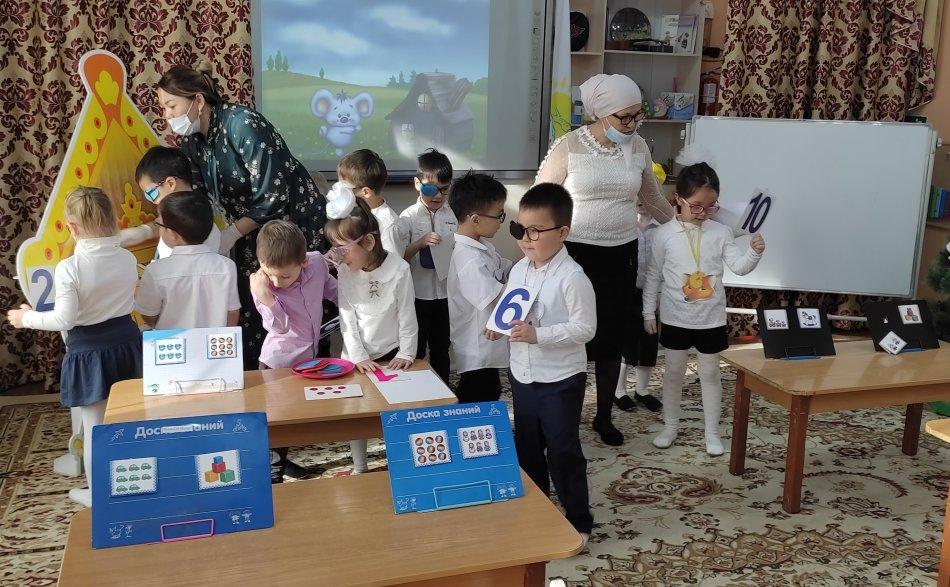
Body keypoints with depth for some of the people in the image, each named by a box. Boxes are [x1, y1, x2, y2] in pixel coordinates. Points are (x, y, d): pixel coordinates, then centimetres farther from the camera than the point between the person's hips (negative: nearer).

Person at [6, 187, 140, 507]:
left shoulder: (69, 268, -19)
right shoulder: (128, 258, -5)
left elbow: (64, 319, -18)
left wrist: (26, 318, -2)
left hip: (89, 351, -4)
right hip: (126, 343, 4)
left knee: (95, 426, 9)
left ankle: (96, 492, 23)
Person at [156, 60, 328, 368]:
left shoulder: (243, 125, -22)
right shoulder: (191, 140, 2)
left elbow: (272, 199, -23)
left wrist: (230, 235, -20)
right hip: (251, 232, 7)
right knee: (248, 314, 5)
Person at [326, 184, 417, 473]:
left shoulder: (399, 269, -17)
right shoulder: (345, 271, -8)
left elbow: (407, 315, -9)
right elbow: (347, 318, -7)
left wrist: (406, 354, -9)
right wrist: (358, 357, -13)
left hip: (391, 354, -2)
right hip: (357, 356, 3)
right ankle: (359, 468, 24)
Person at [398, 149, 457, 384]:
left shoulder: (453, 215, 1)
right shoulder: (408, 218, -8)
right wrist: (420, 243, -24)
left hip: (446, 294, 3)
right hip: (419, 295, -3)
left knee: (441, 349, 17)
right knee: (415, 351, 9)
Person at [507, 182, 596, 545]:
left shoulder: (572, 277, -20)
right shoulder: (518, 270, 2)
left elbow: (585, 328, -21)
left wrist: (538, 334, -27)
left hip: (560, 379, -7)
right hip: (522, 374, 7)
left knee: (563, 451, 3)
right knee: (526, 448, 19)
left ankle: (579, 522, 22)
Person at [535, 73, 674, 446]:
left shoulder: (638, 147, 4)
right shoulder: (568, 146, -9)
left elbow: (652, 198, 19)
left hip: (621, 255, 4)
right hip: (575, 253, -4)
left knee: (613, 339, 10)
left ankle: (604, 416, 27)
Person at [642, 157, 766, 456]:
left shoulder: (721, 233, -4)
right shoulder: (664, 234, -7)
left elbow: (739, 267, -9)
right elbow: (654, 275, 0)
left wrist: (755, 252, -29)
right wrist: (648, 311, 1)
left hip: (711, 319, 1)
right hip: (675, 318, -1)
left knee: (710, 374, 10)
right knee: (674, 373, 12)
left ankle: (712, 433, 22)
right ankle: (670, 427, 28)